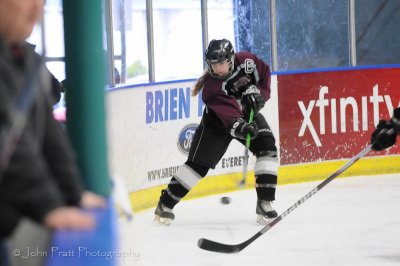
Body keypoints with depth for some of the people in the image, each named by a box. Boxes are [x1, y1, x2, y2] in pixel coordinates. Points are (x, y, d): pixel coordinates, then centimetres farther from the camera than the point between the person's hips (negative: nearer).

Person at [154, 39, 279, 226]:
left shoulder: (246, 61, -19)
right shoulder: (211, 85, -31)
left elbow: (265, 74, 0)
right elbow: (227, 110, -44)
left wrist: (258, 93, -16)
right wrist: (240, 127, -62)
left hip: (249, 114, 4)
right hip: (217, 121, -4)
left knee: (267, 148, -18)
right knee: (198, 162, -9)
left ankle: (264, 203, -14)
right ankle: (165, 204, 0)